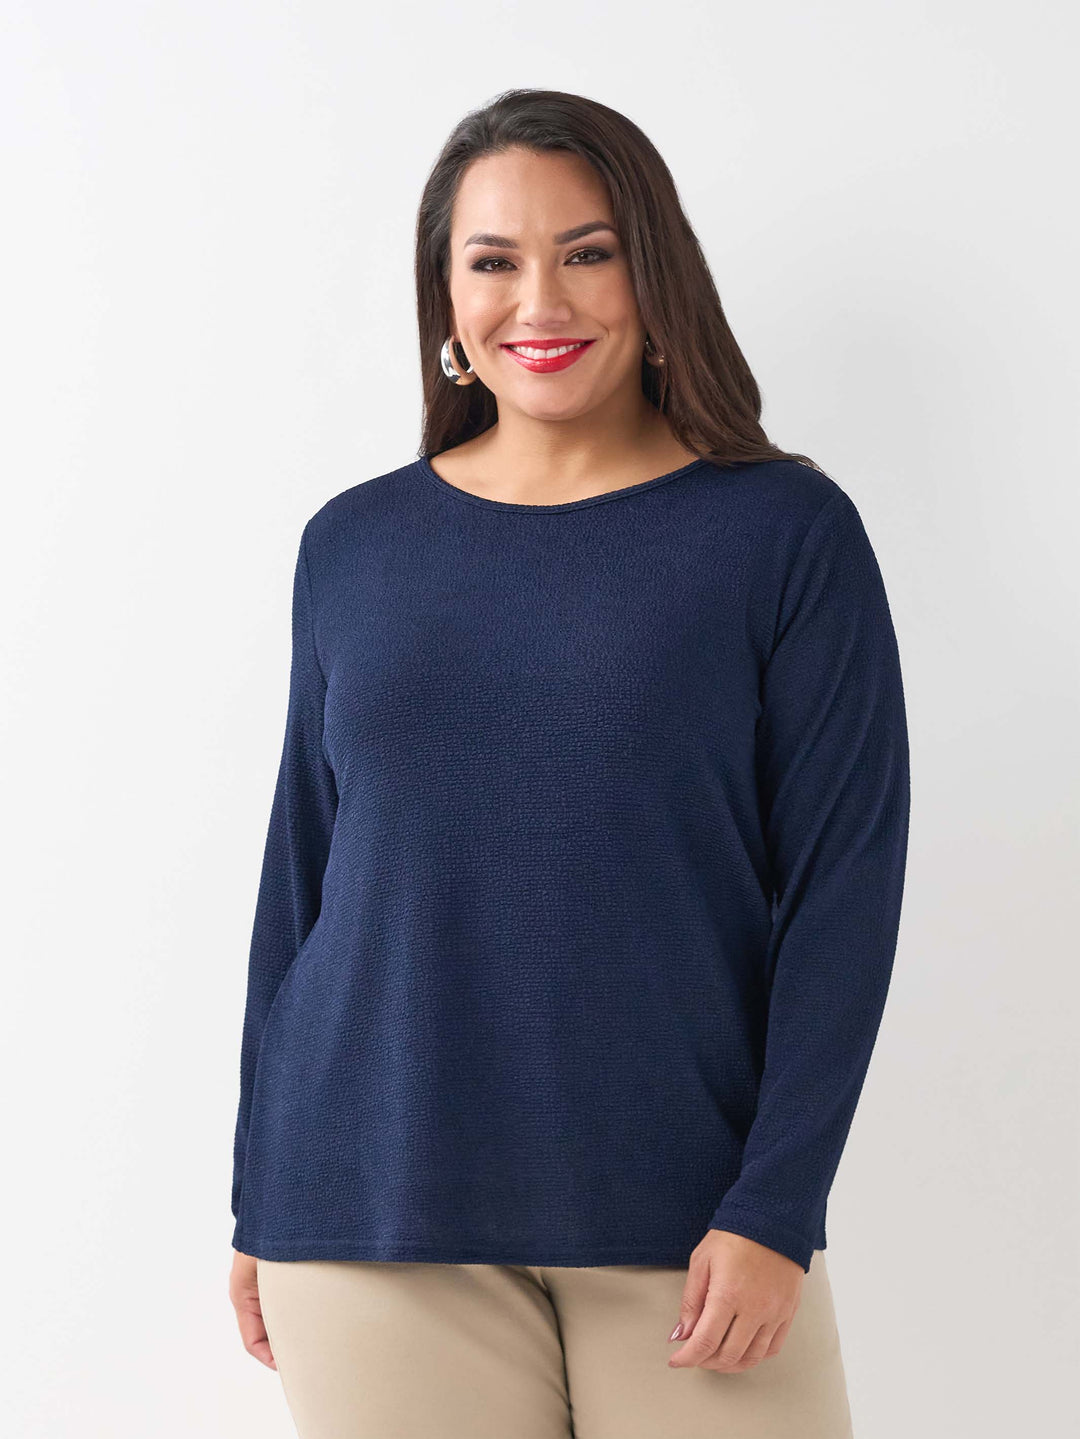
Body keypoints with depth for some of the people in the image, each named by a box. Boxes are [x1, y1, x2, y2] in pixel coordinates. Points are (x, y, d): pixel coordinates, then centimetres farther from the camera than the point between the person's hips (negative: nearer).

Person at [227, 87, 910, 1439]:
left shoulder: (786, 531, -2)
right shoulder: (354, 544, 6)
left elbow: (846, 878, -4)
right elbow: (300, 872, 10)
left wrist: (774, 1210, -10)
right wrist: (258, 1196, 10)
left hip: (686, 1216, -2)